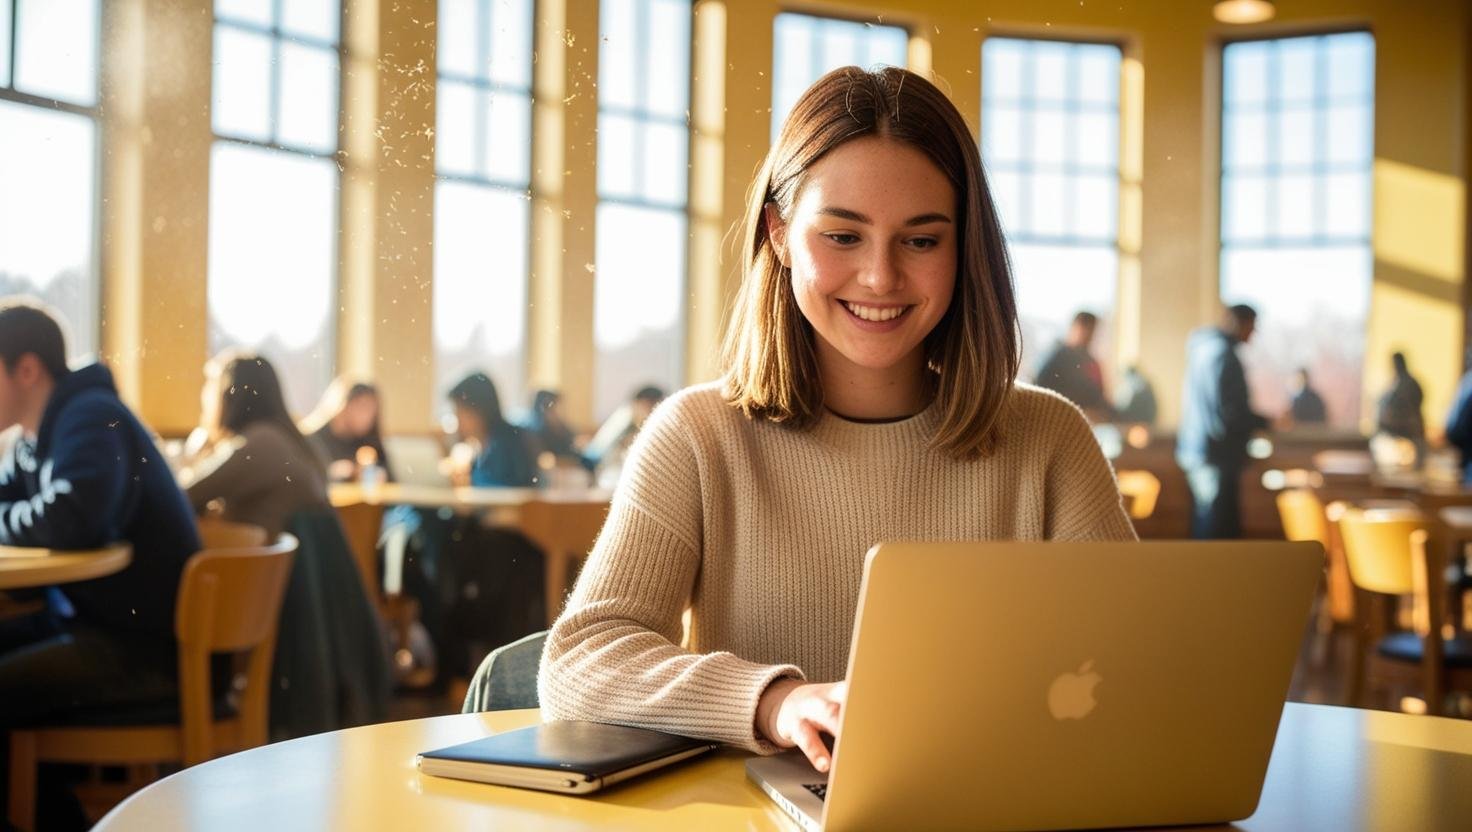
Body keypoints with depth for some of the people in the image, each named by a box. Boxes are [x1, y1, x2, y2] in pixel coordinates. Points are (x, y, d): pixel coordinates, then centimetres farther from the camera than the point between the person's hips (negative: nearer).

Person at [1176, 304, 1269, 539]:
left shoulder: (1202, 347, 14)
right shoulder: (1223, 353, -16)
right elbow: (1229, 412, -20)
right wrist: (1264, 422, -6)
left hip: (1194, 448, 10)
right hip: (1217, 454, -10)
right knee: (1219, 529, -7)